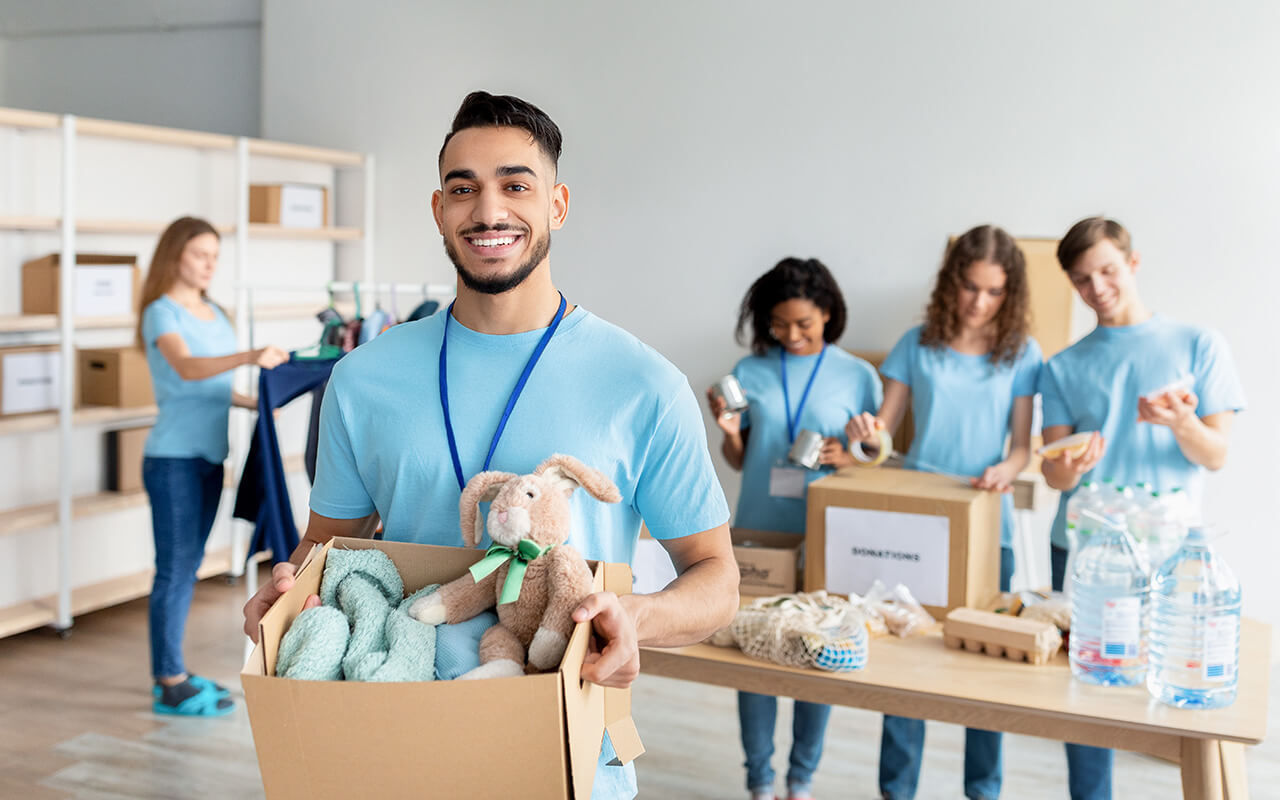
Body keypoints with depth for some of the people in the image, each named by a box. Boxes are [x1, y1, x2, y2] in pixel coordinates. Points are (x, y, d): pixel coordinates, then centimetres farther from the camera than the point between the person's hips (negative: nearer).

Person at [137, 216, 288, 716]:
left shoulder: (213, 313, 15)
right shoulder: (162, 312, -9)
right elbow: (186, 369, -29)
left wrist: (254, 403, 12)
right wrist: (250, 357, -43)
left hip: (209, 454, 8)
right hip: (173, 456, -8)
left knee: (188, 567, 13)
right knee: (174, 570, -4)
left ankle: (174, 674, 22)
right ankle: (169, 685, 2)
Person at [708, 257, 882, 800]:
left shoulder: (858, 376, -1)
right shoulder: (750, 372, 3)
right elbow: (738, 460, 9)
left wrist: (848, 459, -16)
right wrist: (729, 432, -12)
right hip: (758, 532, 1)